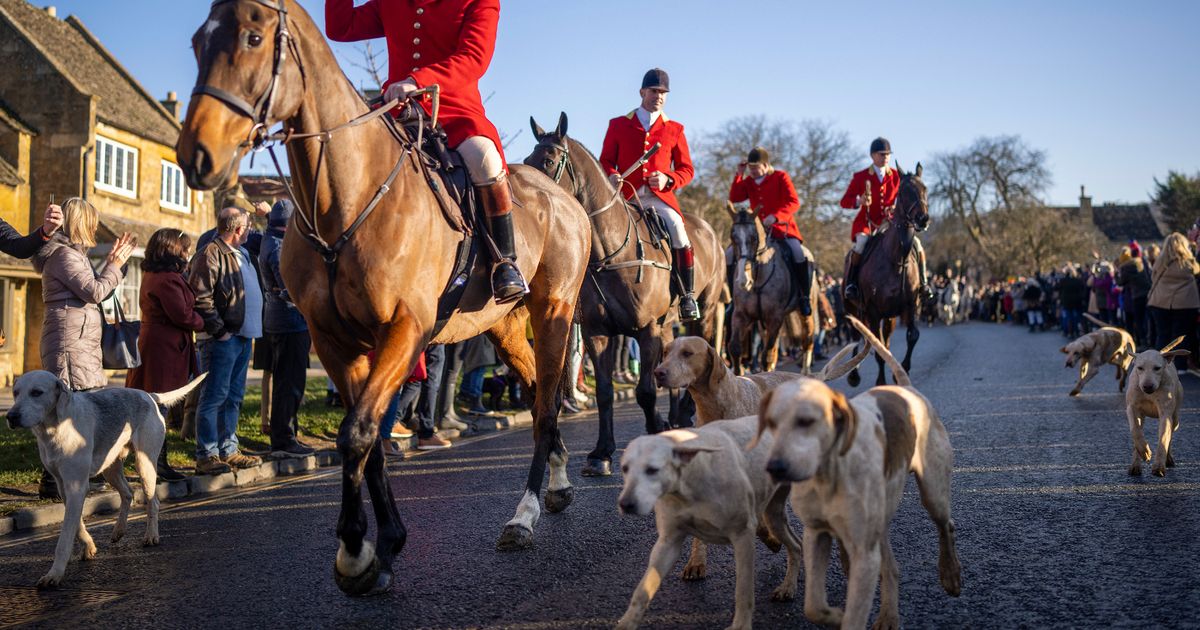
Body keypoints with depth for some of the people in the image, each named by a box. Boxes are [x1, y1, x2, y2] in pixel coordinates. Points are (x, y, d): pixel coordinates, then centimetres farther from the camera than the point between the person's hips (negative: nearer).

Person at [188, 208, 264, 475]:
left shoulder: (241, 254, 18)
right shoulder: (211, 254, -12)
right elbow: (200, 297, -19)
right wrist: (219, 330, -19)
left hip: (243, 336, 9)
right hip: (222, 339, -9)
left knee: (234, 395, 14)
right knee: (215, 395, -6)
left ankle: (228, 450, 23)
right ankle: (206, 455, -1)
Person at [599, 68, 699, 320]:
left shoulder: (674, 130, 13)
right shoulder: (618, 125, 12)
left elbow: (687, 170, 11)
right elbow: (605, 161, 12)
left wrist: (667, 179, -10)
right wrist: (611, 176, -12)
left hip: (660, 197, -1)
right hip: (625, 196, 1)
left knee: (676, 229, -28)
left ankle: (688, 295, -18)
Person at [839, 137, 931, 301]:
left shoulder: (896, 175, 5)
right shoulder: (861, 177, -1)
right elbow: (844, 201, -3)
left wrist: (897, 207, -12)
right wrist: (859, 201, -25)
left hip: (890, 222, 3)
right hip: (866, 222, -3)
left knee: (915, 242, -14)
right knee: (862, 242, -34)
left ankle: (923, 282, 3)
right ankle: (851, 283, -19)